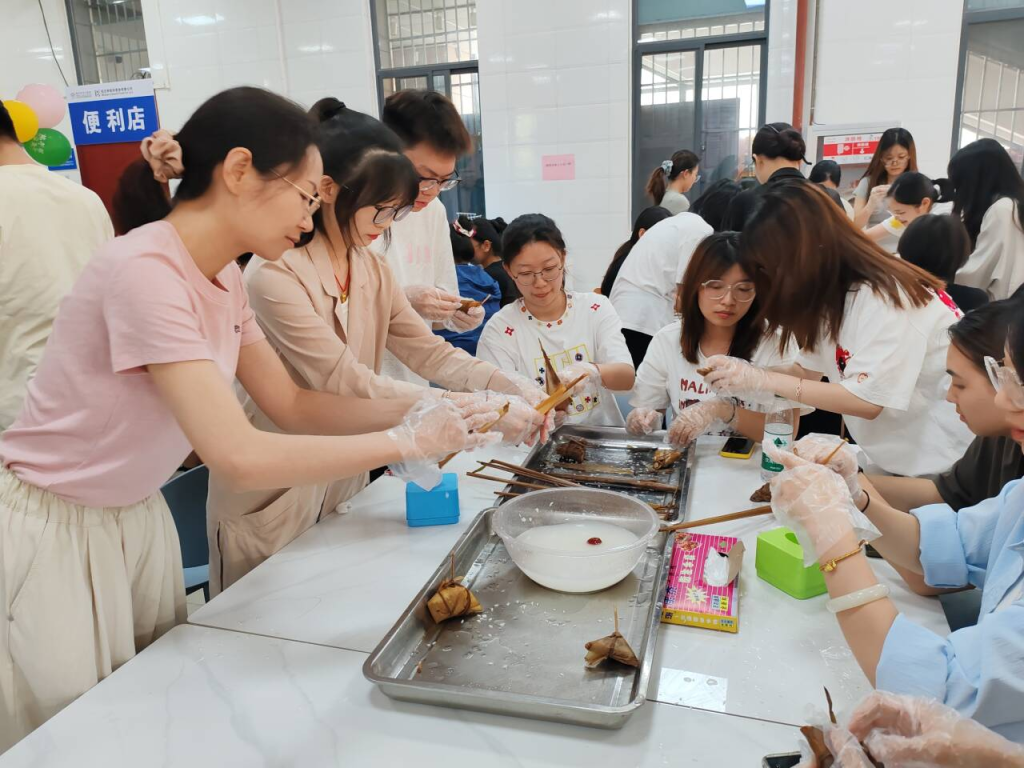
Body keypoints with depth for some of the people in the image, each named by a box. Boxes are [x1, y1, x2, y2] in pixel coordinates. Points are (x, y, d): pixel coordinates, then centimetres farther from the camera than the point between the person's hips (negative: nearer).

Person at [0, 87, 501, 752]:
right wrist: (406, 441, -28)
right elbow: (240, 456, -35)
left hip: (137, 518, 7)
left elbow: (292, 405, -1)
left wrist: (417, 410, -12)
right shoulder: (144, 270, -29)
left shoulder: (224, 277, -2)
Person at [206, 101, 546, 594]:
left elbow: (427, 351, -1)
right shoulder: (273, 276, -22)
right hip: (272, 501, -6)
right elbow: (349, 385, -27)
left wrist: (514, 390, -17)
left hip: (342, 486, 7)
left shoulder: (370, 268, 3)